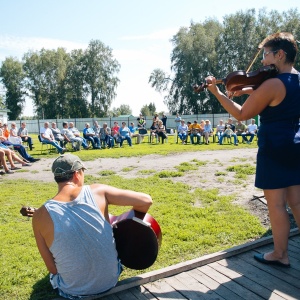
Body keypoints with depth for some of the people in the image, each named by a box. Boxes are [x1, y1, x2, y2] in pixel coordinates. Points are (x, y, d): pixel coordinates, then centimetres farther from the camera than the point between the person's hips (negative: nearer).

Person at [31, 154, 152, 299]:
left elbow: (52, 269, -11)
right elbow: (146, 200, -14)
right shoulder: (98, 191, -16)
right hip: (111, 280, 1)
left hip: (73, 291, 0)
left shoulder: (40, 215, -17)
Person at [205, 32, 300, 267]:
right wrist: (250, 91, 8)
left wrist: (217, 93, -6)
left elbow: (242, 114, -12)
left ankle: (280, 254, 17)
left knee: (276, 203, 3)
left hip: (275, 149, -8)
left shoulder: (272, 84, -18)